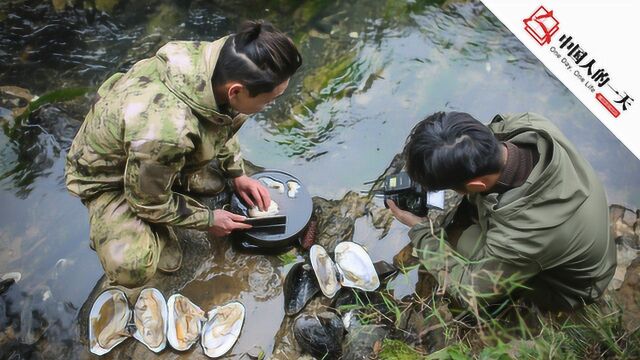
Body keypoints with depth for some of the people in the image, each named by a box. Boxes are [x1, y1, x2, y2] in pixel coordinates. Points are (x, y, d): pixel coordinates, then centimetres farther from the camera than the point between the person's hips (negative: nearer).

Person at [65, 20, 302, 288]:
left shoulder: (212, 56, -24)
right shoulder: (166, 131, -45)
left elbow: (223, 119, 1)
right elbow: (149, 203, -24)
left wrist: (237, 174, 1)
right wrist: (208, 220, -11)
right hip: (109, 175, -6)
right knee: (130, 269, -28)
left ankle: (185, 177, 12)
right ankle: (155, 229, 5)